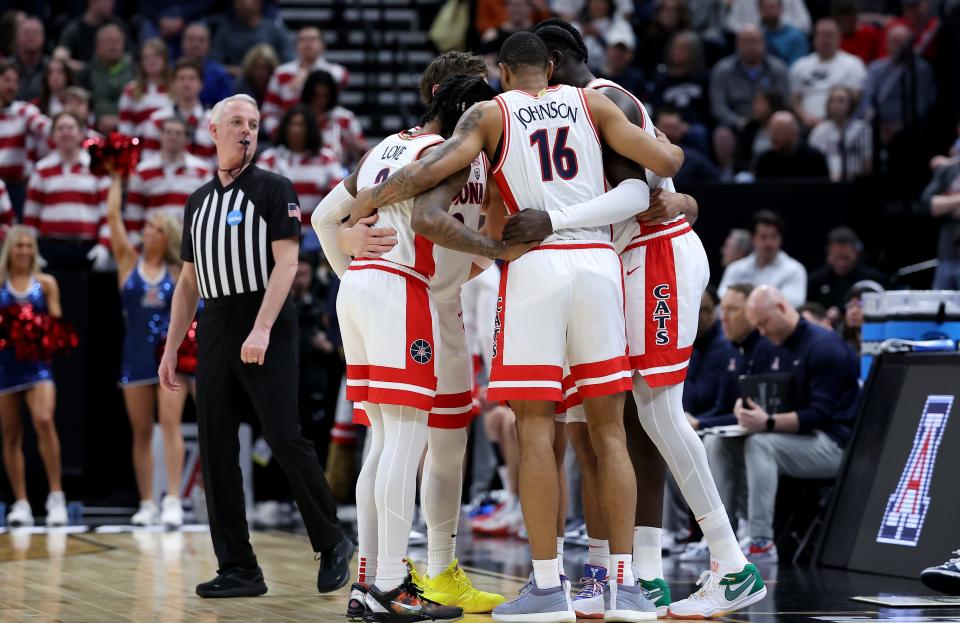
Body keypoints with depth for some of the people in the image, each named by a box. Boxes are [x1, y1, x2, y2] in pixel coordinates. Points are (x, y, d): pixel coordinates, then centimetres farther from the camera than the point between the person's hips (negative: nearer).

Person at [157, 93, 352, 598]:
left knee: (284, 438, -12)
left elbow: (286, 262, -9)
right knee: (215, 449, 1)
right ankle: (238, 569, 5)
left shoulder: (273, 189, 0)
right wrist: (171, 348, 14)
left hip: (267, 327, -6)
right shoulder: (198, 201, 17)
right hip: (215, 328, 6)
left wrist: (262, 329, -20)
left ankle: (332, 544, 4)